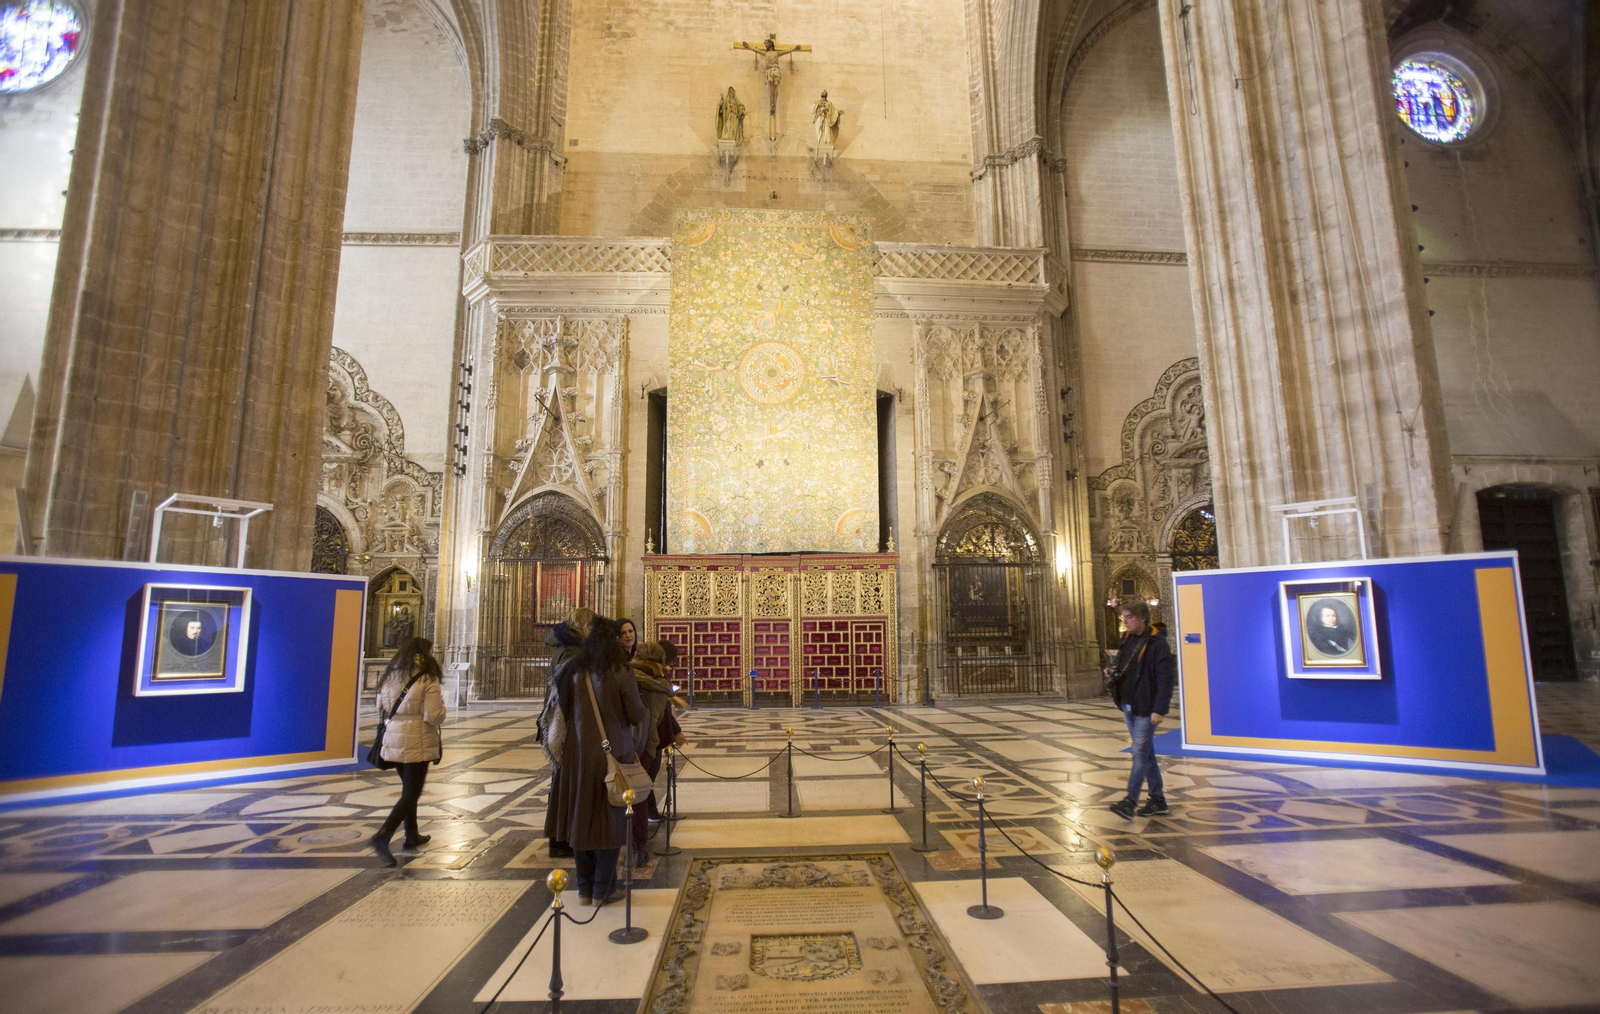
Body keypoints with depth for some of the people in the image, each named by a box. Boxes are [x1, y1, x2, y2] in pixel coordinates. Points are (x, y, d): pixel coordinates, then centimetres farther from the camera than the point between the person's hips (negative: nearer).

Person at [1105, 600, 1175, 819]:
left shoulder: (1157, 644, -13)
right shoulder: (1126, 641, 11)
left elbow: (1166, 679, -16)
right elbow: (1121, 668, 23)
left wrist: (1160, 709, -21)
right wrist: (1112, 673, -1)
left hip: (1146, 710, -8)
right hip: (1129, 708, 8)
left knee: (1140, 753, -8)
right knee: (1146, 753, 14)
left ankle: (1129, 802, -8)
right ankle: (1158, 801, 24)